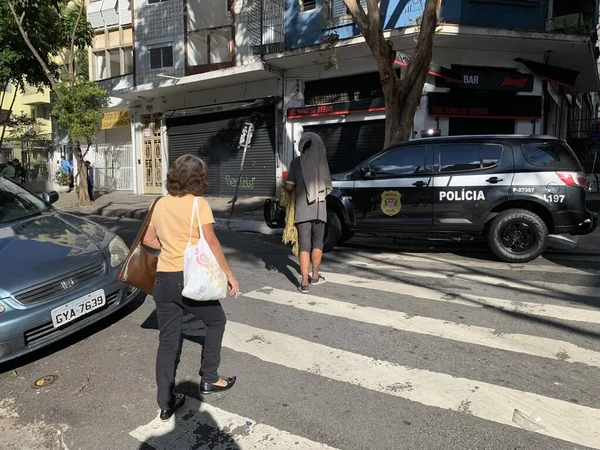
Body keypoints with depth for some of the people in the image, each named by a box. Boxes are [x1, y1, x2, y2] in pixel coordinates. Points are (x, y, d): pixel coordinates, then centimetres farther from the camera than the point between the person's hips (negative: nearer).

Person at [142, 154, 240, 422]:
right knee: (216, 321, 20)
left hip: (163, 280, 6)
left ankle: (166, 404, 20)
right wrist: (229, 275, -9)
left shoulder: (160, 204, 8)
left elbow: (148, 239, 14)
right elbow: (211, 243, -14)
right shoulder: (199, 204, -10)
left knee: (168, 342, 12)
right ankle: (209, 379, 27)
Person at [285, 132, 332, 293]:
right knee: (317, 243, 17)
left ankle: (304, 283, -2)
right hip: (319, 209, 1)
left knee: (304, 246, 2)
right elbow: (327, 188, 4)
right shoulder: (322, 161, 1)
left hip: (302, 210, -1)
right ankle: (315, 276, 27)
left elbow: (289, 186, -5)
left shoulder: (296, 162, -4)